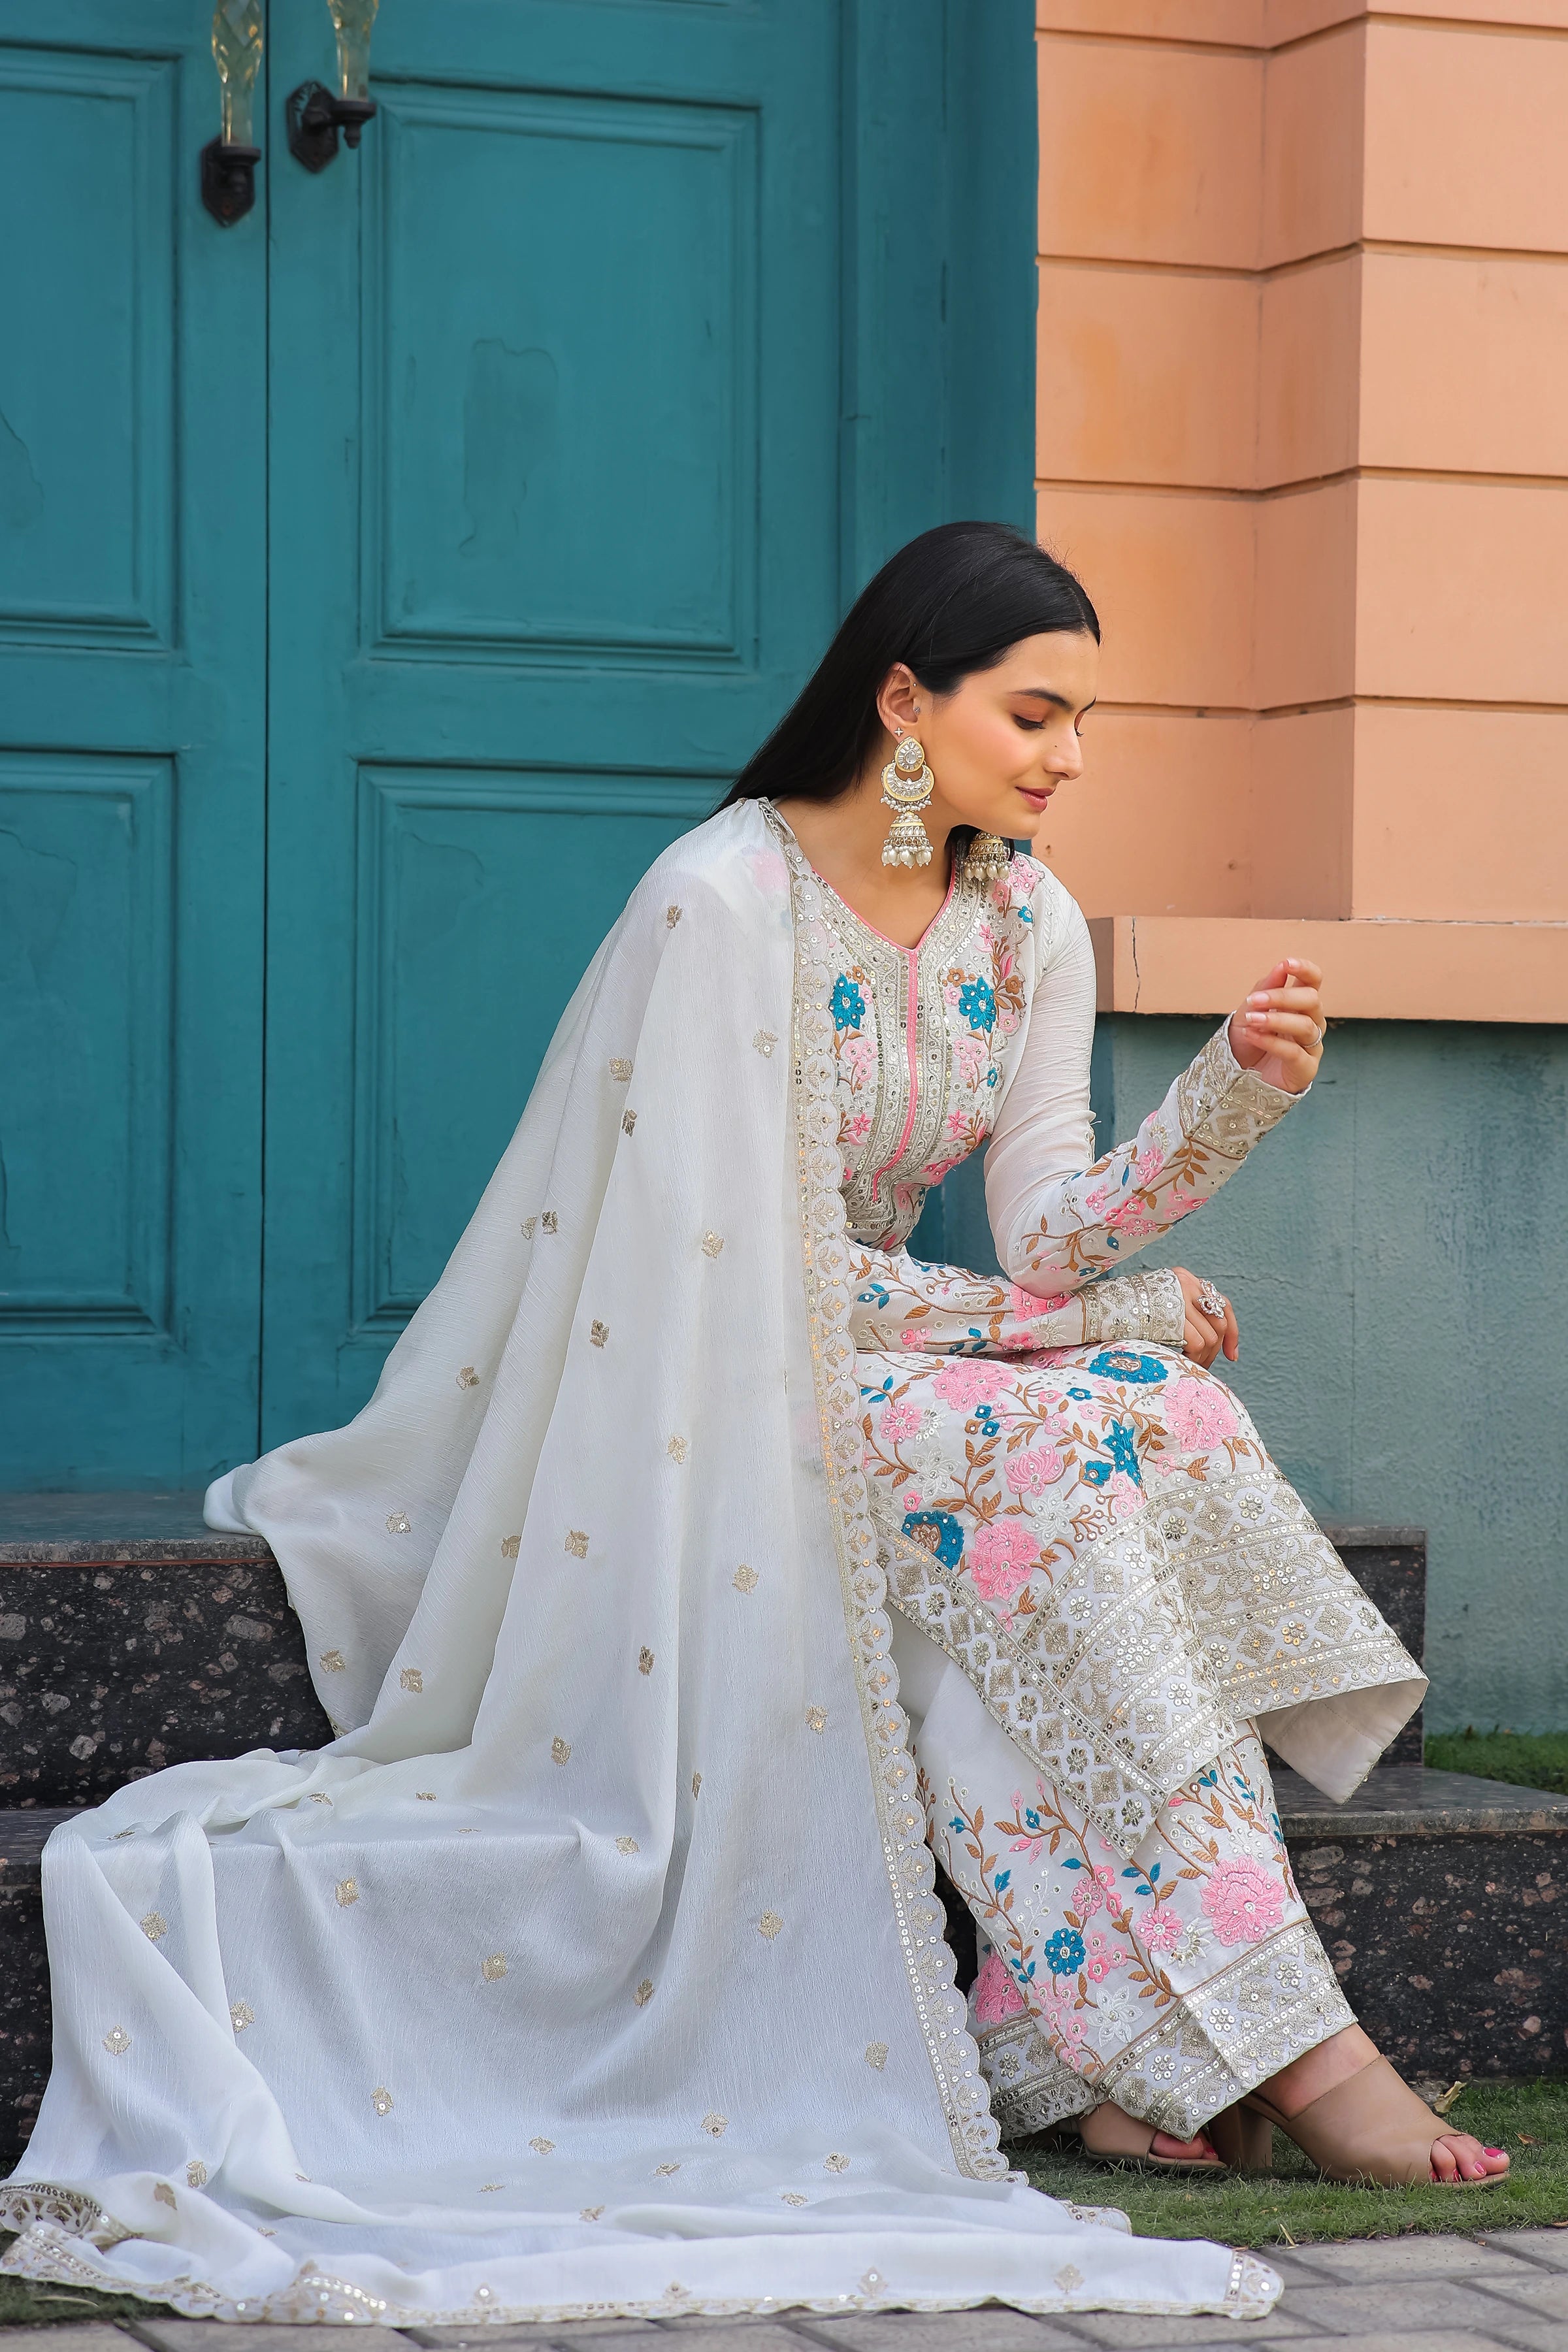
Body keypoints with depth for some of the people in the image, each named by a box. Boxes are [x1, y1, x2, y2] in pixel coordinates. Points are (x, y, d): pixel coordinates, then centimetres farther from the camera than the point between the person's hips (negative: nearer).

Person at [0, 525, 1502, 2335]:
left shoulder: (1029, 929, 5)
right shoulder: (729, 900, -17)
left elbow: (1046, 1238, -3)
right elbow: (768, 1264, -19)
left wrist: (1239, 1092, -18)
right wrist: (1046, 1318, -14)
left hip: (880, 1366, 7)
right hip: (718, 1405, -7)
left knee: (1169, 1437, -23)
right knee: (1084, 1446, -29)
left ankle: (1089, 2043, -24)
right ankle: (1279, 2044, -28)